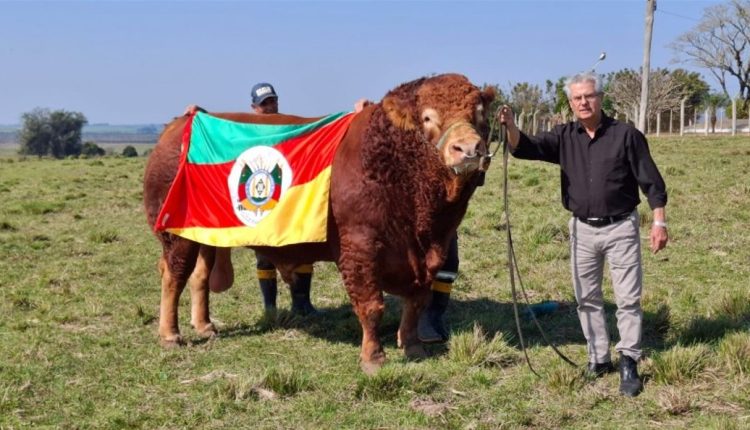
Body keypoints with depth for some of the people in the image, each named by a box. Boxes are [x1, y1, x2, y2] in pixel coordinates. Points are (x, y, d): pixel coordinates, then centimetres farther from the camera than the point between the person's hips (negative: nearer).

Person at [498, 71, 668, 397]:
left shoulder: (625, 135, -6)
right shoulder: (564, 137, 2)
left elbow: (651, 181, -4)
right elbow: (525, 148, -10)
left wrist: (659, 221, -10)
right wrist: (510, 126, -31)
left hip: (620, 227, -4)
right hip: (582, 229, 4)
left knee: (628, 298, -2)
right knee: (587, 298, 11)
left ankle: (629, 364, 5)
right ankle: (599, 358, 24)